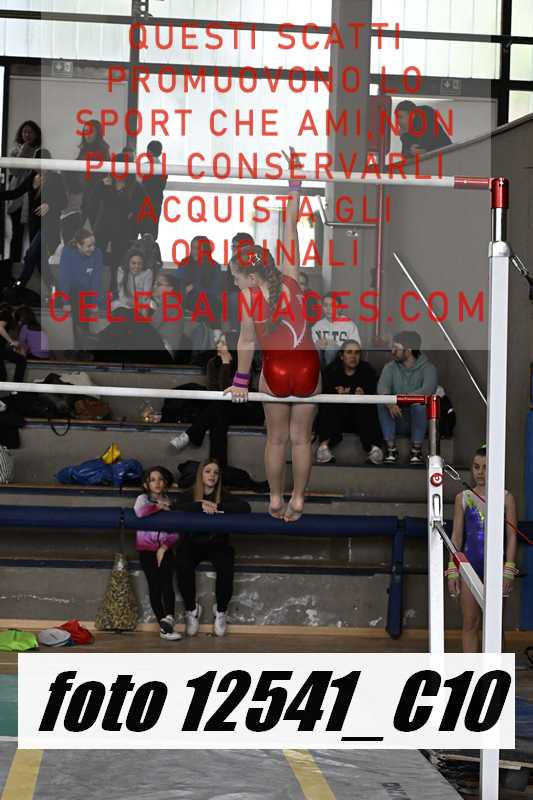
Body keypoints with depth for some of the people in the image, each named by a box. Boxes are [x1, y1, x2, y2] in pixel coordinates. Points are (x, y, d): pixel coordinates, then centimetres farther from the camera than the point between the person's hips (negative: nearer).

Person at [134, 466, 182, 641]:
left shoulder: (170, 502, 11)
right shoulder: (143, 498, 5)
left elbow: (175, 533, 6)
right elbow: (139, 512, -22)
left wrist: (165, 546, -9)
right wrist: (158, 507, -10)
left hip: (165, 548, 2)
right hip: (147, 548, -2)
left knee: (167, 581, -22)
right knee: (155, 584, -15)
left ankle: (168, 618, -32)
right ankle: (165, 625, -14)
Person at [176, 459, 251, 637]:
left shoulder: (224, 496, 3)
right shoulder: (189, 495, 3)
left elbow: (245, 508, -15)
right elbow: (179, 508, -19)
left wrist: (217, 507, -23)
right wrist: (201, 506, -30)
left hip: (217, 543, 0)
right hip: (192, 543, 0)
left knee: (226, 568, -31)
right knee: (183, 567, -32)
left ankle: (221, 610, -8)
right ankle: (191, 609, -8)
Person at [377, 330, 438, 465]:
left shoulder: (427, 368, -6)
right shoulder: (390, 367, 4)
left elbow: (429, 390, -27)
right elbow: (382, 387, -16)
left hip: (420, 421, -3)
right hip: (398, 422, 3)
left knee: (420, 403, -33)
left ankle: (416, 450, -24)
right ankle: (391, 449, -22)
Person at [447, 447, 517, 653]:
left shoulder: (506, 498, 3)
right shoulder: (463, 498, 8)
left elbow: (512, 536, 1)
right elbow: (456, 536, 8)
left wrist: (509, 571, -7)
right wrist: (452, 571, 1)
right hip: (469, 564, 1)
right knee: (470, 623, 3)